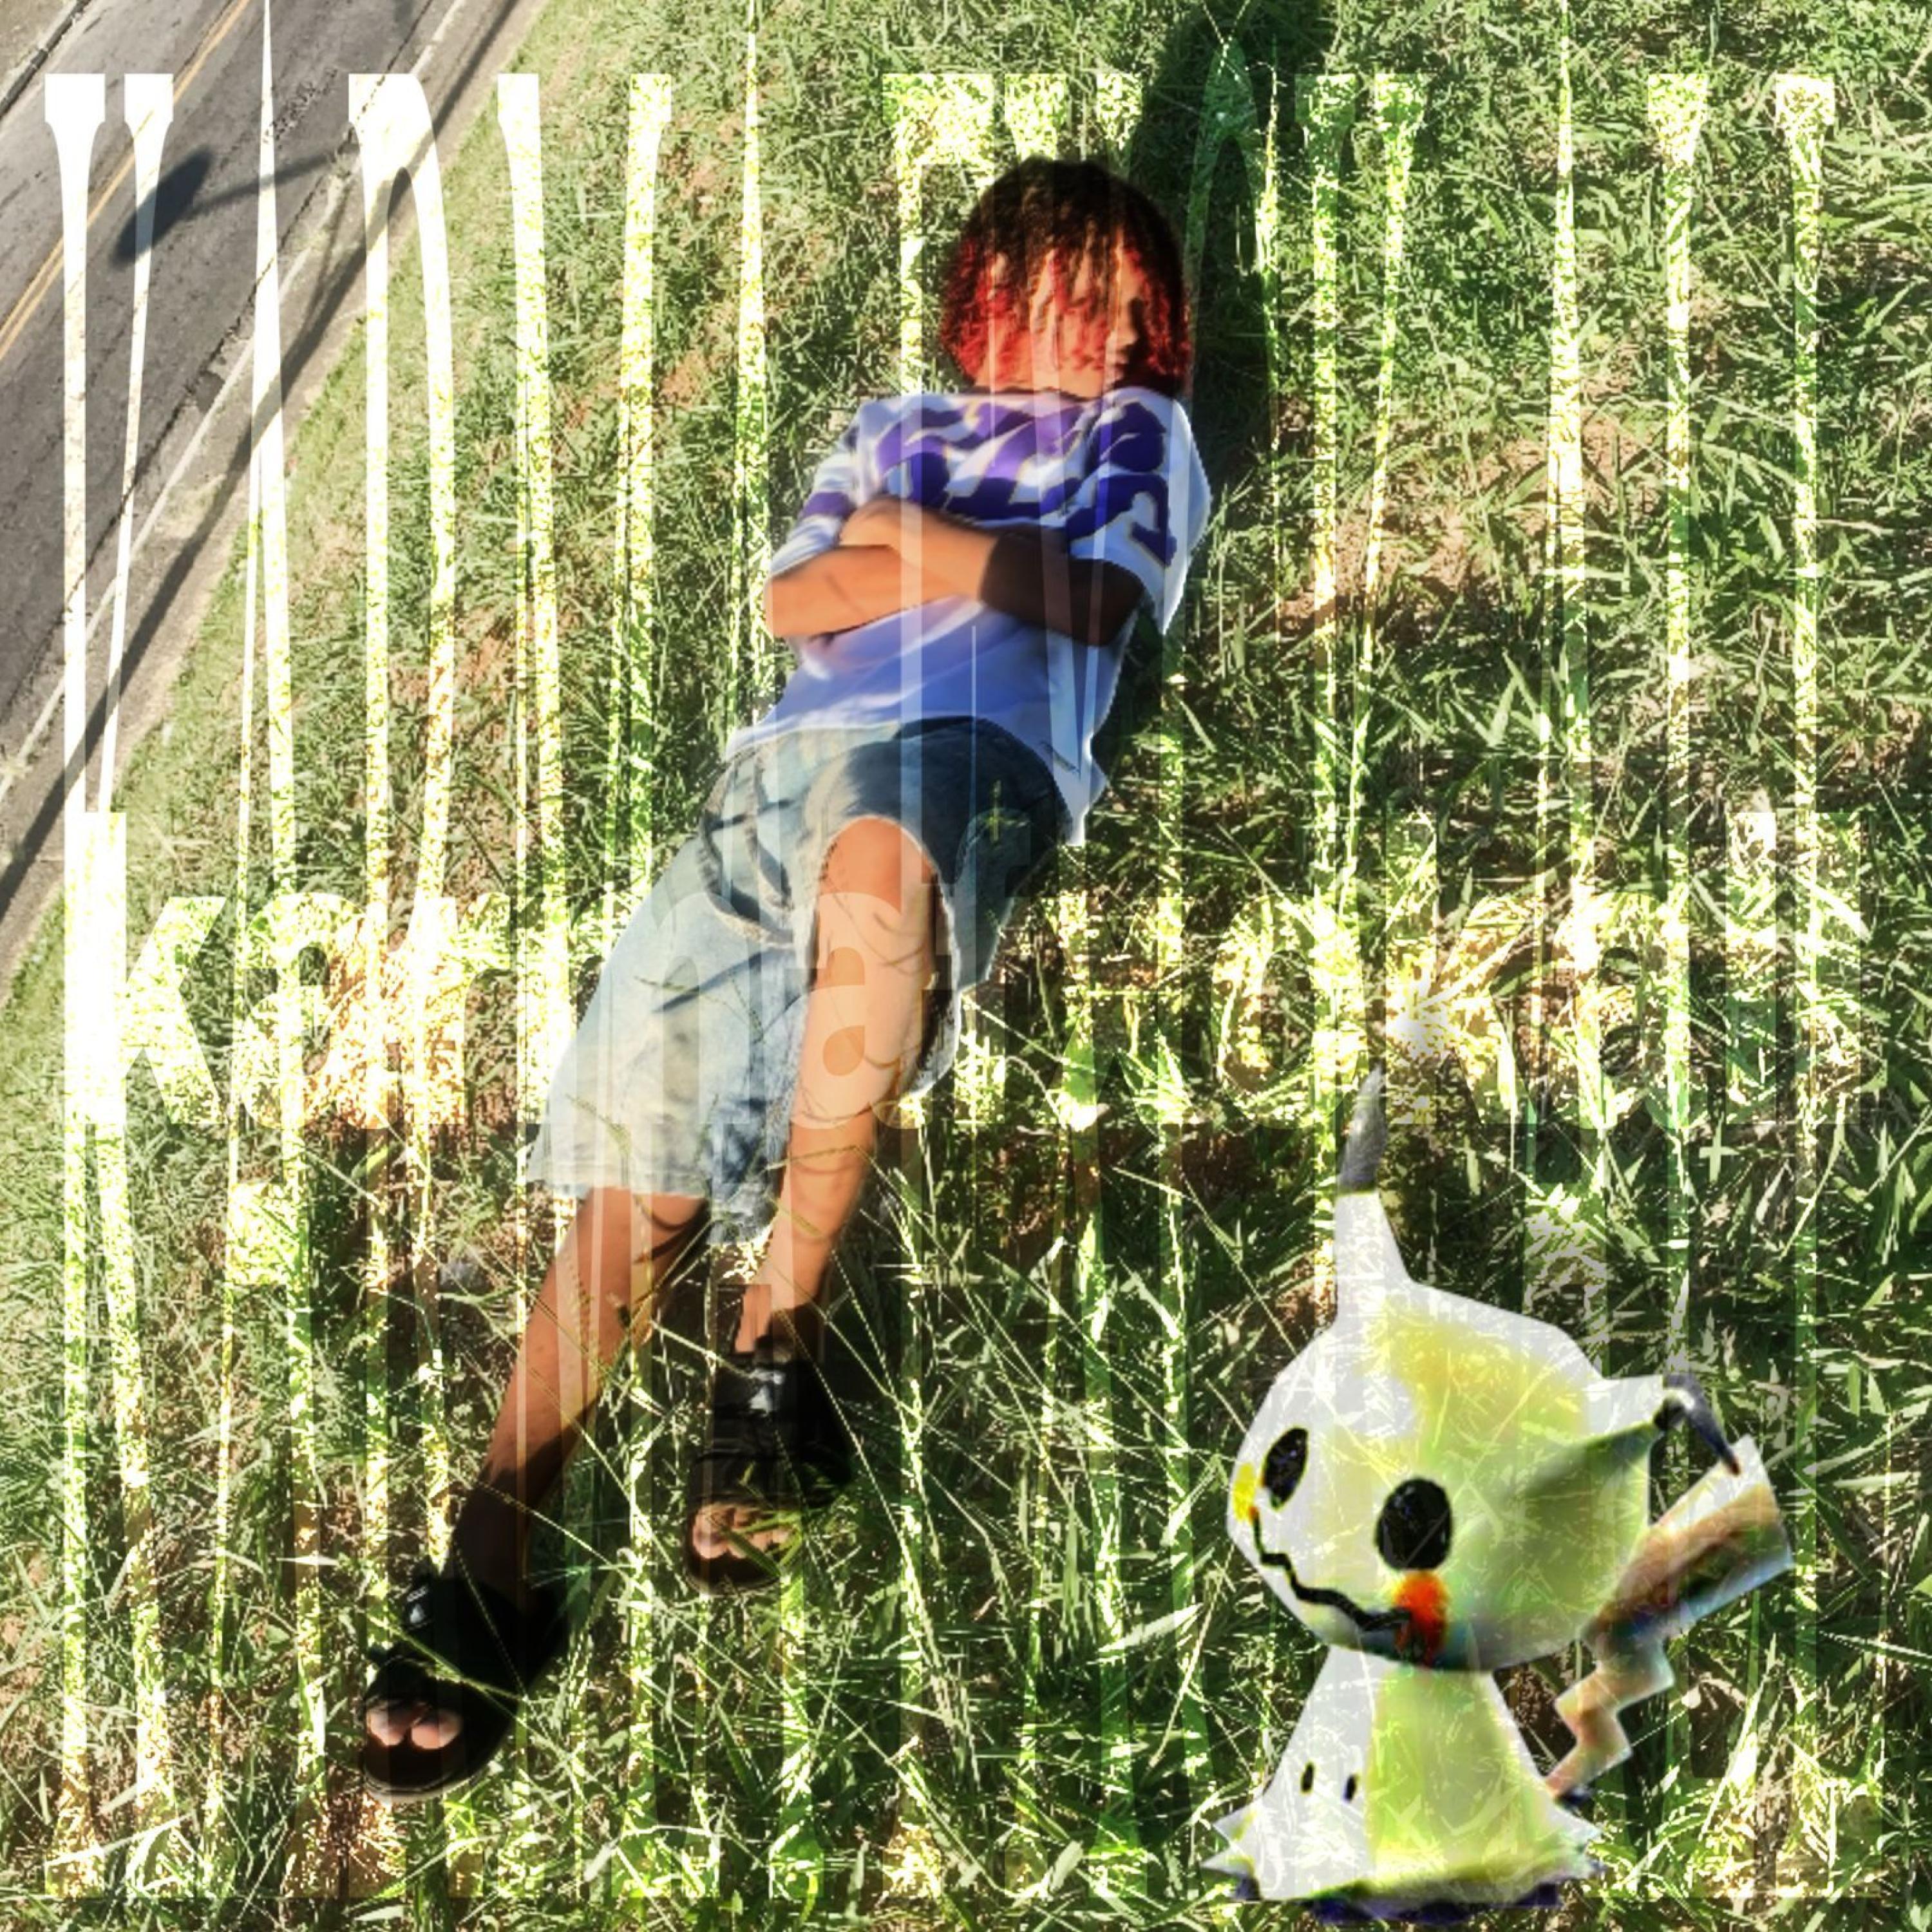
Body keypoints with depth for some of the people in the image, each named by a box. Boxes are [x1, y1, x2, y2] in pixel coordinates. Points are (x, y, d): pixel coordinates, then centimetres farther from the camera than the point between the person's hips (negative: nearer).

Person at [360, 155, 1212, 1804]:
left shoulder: (1140, 433, 28)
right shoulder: (895, 428, 35)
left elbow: (1097, 601, 8)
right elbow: (794, 597, 17)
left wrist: (910, 541, 14)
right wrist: (978, 560, 7)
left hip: (972, 752, -3)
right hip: (792, 755, 4)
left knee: (870, 883, -43)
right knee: (647, 1153, -13)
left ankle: (780, 1345, -32)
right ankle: (488, 1569, -14)